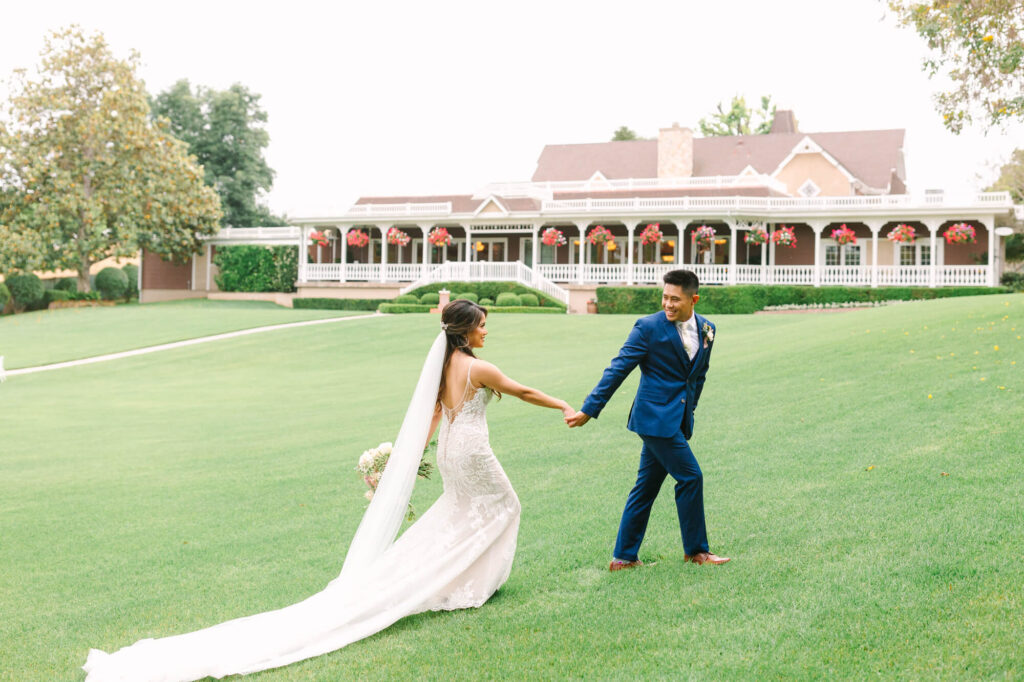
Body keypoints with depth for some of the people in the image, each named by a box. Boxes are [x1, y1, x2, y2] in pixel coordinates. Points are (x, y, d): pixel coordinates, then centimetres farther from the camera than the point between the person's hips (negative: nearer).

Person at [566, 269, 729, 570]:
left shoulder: (706, 329, 8)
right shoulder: (648, 327, -10)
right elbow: (618, 369, -10)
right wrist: (589, 409, -11)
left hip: (677, 420, 7)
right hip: (655, 417, -7)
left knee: (647, 486, 10)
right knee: (690, 477, -6)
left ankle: (624, 557, 18)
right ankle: (696, 549, 10)